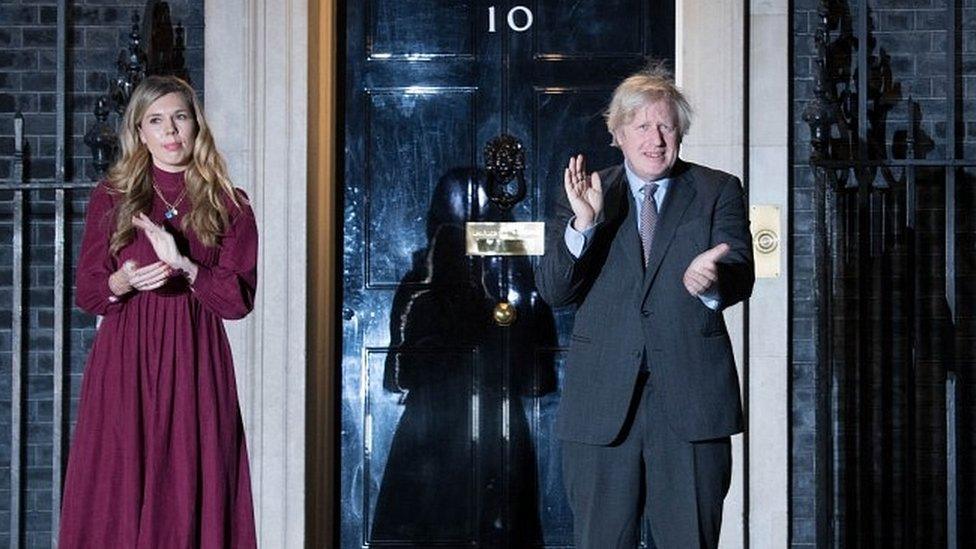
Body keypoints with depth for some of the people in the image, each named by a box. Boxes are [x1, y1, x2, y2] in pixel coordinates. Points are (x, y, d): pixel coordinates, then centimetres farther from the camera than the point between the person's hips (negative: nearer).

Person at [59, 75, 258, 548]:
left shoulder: (227, 206, 6)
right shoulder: (110, 198, 8)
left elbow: (239, 299, -1)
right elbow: (86, 293, 5)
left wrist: (182, 265, -15)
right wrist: (125, 280, -16)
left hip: (194, 366, 0)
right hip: (123, 366, 1)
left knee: (188, 495, -2)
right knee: (117, 495, -2)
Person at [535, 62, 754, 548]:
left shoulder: (718, 192, 9)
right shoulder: (582, 198, 10)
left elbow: (741, 276, -5)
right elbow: (553, 291, -1)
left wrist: (711, 280, -29)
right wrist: (583, 224, -18)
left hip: (691, 398, 0)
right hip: (602, 400, 1)